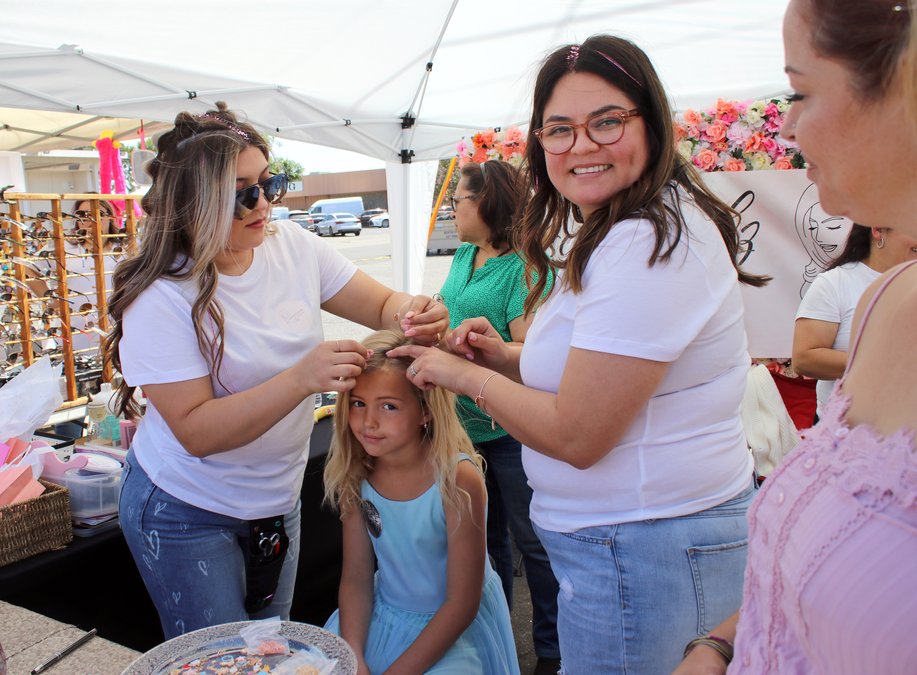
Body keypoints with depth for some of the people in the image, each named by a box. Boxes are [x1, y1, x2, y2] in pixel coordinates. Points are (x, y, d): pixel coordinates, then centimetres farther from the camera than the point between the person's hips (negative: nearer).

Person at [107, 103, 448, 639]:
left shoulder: (292, 245, -9)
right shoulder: (161, 295, -22)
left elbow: (382, 304, -4)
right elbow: (195, 432, -26)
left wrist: (414, 314, -28)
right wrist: (301, 379, -38)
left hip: (279, 498, 5)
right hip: (188, 514, -4)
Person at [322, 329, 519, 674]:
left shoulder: (457, 478, -24)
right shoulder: (355, 475, -10)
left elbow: (461, 604, -18)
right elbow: (355, 579, -3)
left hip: (455, 627, -3)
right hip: (383, 616, 4)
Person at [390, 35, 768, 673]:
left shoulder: (651, 246, -24)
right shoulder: (613, 233, 10)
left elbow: (576, 436, -24)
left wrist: (465, 376, -11)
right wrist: (510, 358, 2)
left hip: (641, 559, -10)